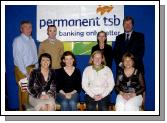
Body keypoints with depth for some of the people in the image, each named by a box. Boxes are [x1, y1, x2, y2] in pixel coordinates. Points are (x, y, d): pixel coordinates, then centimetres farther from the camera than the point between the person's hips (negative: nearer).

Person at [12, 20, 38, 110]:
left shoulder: (32, 40, 12)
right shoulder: (18, 40, -8)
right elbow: (17, 58, -14)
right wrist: (25, 72, -16)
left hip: (32, 68, 6)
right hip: (22, 69, -6)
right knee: (24, 91, -2)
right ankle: (23, 110, 9)